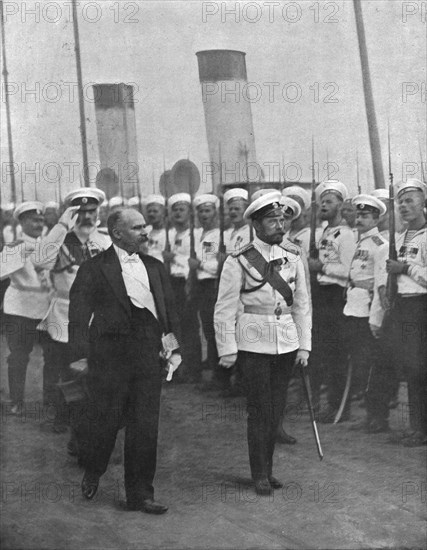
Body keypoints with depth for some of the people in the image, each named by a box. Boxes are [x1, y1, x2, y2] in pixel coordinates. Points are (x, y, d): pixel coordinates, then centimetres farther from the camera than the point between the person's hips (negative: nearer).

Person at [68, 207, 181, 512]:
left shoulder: (155, 267, 13)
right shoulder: (94, 268, -3)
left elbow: (170, 310, 15)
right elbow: (79, 315, -5)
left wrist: (175, 348, 7)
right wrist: (81, 355, -11)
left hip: (149, 356, 4)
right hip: (109, 355, -4)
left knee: (146, 427, 5)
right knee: (106, 421, 5)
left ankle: (140, 494, 15)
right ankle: (92, 473, 34)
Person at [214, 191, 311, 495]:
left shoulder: (292, 260, 6)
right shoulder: (239, 262, -8)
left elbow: (302, 305, 10)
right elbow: (225, 308, -6)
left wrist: (304, 345, 5)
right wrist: (227, 350, -9)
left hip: (286, 343, 4)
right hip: (253, 344, -4)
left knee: (277, 410, 10)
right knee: (260, 411, -1)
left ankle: (268, 469, 23)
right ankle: (260, 475, 11)